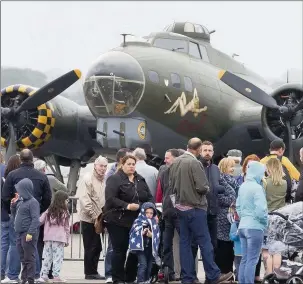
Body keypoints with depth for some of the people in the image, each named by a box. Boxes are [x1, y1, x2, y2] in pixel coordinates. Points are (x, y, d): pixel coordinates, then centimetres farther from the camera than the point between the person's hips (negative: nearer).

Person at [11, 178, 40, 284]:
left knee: (29, 258, -5)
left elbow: (35, 219, -17)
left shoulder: (32, 202, -11)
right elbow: (15, 215, 25)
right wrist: (13, 205, 8)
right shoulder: (20, 201, 15)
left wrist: (30, 233, -23)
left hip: (28, 234, -9)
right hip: (20, 234, 9)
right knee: (23, 258, 14)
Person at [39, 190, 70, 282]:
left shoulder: (48, 211, 6)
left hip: (48, 238, 4)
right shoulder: (64, 212, -2)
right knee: (58, 257, 0)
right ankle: (56, 276, -4)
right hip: (59, 239, -4)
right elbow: (66, 227, 2)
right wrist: (67, 240, 8)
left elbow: (40, 221, 6)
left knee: (47, 257, 10)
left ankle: (44, 274, 9)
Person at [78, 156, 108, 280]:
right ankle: (90, 272, 6)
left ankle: (92, 272, 20)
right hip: (89, 219, -7)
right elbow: (84, 200, -17)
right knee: (90, 247, -2)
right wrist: (94, 215, -17)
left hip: (98, 219, 7)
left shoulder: (104, 180, 11)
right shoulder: (88, 179, -11)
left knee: (97, 247, 11)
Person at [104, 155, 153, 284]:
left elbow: (149, 197, 15)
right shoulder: (114, 179, -7)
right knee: (120, 250, -2)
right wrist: (126, 206, -25)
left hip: (136, 221, 6)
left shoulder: (141, 180, 14)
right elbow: (110, 198, -17)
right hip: (118, 221, -6)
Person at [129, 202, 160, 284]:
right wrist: (142, 233, -25)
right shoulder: (138, 221, -3)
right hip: (140, 246, -4)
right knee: (143, 264, -14)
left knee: (149, 265, 11)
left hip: (150, 247, 4)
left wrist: (151, 235, -19)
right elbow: (134, 233, -9)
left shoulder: (154, 223, 6)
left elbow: (157, 236, 2)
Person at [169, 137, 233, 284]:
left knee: (185, 242, 8)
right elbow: (202, 187, -20)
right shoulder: (195, 163, -19)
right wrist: (207, 189, 0)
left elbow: (172, 183, 13)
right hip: (195, 207, -7)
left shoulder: (175, 162, 4)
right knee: (205, 242, -1)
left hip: (181, 206, 7)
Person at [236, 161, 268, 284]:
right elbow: (260, 209, -21)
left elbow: (238, 206, 17)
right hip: (255, 227, -8)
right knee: (252, 260, -4)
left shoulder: (243, 186, 10)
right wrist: (265, 222, -5)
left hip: (243, 226, 8)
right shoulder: (257, 187, -15)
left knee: (244, 259, 12)